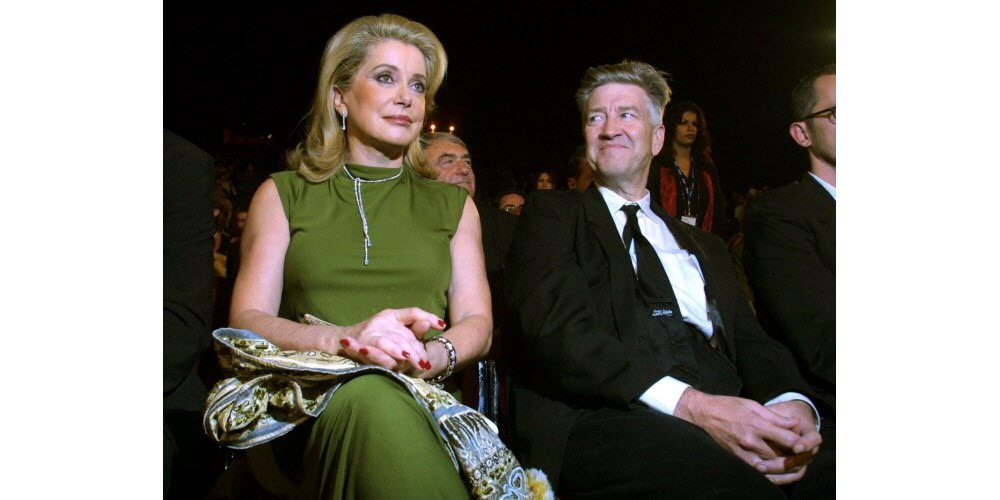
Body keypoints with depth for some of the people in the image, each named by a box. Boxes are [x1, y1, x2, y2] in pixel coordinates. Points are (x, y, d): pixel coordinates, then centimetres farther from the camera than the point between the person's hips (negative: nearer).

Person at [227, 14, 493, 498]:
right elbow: (247, 319, 2)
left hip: (426, 402, 2)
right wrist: (341, 340, -19)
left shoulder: (452, 204, 19)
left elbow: (476, 321, 8)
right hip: (308, 407, -1)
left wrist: (432, 355, -17)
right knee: (370, 395, -37)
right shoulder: (282, 195, 14)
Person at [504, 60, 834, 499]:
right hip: (599, 419, -4)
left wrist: (794, 404, -9)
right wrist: (687, 403, -18)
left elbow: (751, 343, 16)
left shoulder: (704, 246, 29)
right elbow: (557, 327, -5)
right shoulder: (552, 213, 13)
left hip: (728, 420, 5)